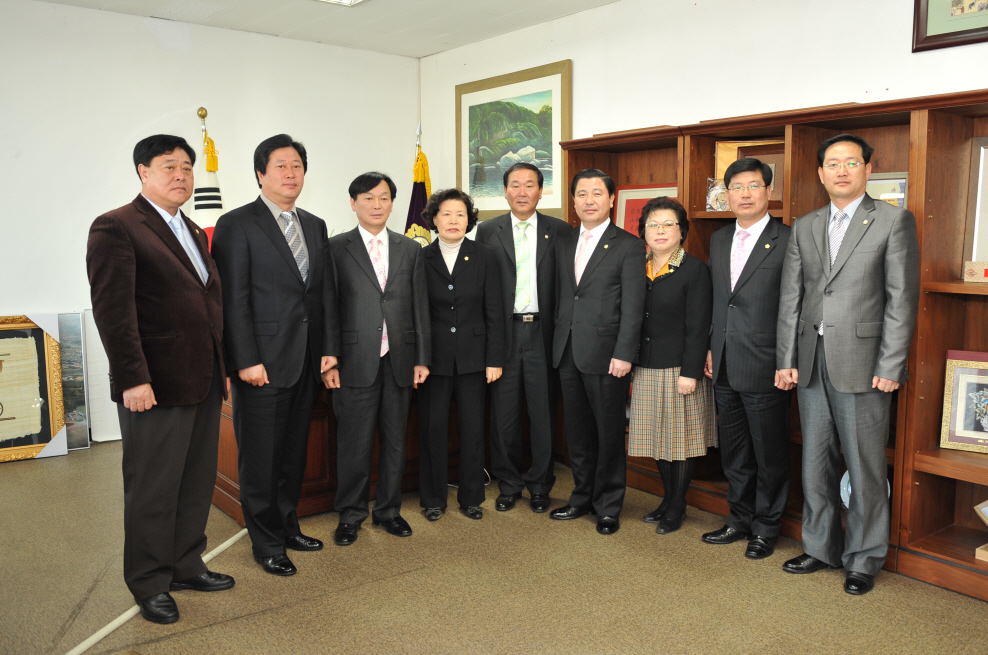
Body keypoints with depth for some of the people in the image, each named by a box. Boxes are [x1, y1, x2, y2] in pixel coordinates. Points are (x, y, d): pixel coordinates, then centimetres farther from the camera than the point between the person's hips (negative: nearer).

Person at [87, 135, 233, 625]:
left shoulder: (194, 233, 17)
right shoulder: (116, 227, -8)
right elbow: (112, 309, -16)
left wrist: (222, 369, 15)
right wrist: (133, 378, -20)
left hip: (203, 384, 8)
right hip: (155, 388, -8)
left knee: (197, 484, 16)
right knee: (153, 491, 5)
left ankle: (187, 566, 32)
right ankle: (150, 585, 21)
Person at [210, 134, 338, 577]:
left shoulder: (315, 226, 13)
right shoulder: (237, 224, -5)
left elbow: (326, 291, 13)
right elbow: (233, 299, -11)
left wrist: (328, 349, 6)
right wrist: (246, 360, -16)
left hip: (306, 361, 6)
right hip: (263, 362, -6)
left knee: (294, 452, 16)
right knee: (260, 457, 4)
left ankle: (288, 525, 32)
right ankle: (267, 543, 18)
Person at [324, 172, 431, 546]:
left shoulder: (411, 250, 11)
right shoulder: (336, 249, 2)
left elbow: (420, 306, 9)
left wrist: (422, 358, 4)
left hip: (400, 361, 3)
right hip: (356, 361, -3)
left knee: (395, 440, 11)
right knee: (354, 443, 3)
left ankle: (388, 510, 26)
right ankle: (351, 515, 19)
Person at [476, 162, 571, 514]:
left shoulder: (560, 231, 4)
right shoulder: (488, 231, 5)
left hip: (542, 331, 0)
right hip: (503, 331, 1)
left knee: (543, 411, 6)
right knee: (504, 412, 7)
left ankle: (539, 484, 21)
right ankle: (509, 484, 22)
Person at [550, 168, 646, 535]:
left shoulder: (629, 246, -4)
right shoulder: (564, 244, 14)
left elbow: (633, 306, -9)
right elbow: (559, 297, 14)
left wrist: (624, 354, -15)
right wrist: (556, 343, 8)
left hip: (605, 354, -5)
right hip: (568, 353, 5)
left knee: (609, 433, 4)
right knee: (577, 432, 14)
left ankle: (608, 506, 18)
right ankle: (582, 497, 28)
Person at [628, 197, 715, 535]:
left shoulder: (695, 270, -6)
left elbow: (698, 327, -11)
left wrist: (690, 372, -16)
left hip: (679, 367, -5)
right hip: (647, 368, 5)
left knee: (681, 437, 4)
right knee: (658, 436, 12)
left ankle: (677, 506, 17)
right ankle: (669, 499, 27)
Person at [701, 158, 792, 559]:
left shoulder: (789, 241, -9)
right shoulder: (718, 240, 12)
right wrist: (711, 347, 13)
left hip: (765, 371, -6)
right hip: (725, 370, 6)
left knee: (769, 455, 8)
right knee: (734, 454, 17)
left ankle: (766, 529, 24)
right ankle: (739, 520, 32)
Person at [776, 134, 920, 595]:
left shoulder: (894, 221, -1)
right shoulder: (804, 228, 12)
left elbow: (902, 299, -6)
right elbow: (790, 298, 10)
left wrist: (890, 367, -11)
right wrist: (786, 359, 4)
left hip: (862, 364, -4)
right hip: (811, 363, 5)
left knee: (865, 468, 4)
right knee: (815, 463, 13)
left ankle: (864, 559, 20)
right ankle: (821, 548, 28)